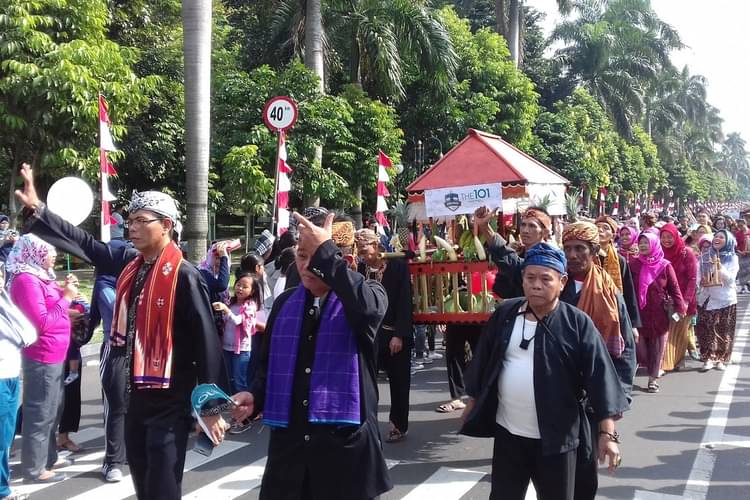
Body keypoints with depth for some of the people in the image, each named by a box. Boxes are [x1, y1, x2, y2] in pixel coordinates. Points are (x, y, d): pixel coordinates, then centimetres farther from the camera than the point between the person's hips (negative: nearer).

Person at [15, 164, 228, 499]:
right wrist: (36, 208, 10)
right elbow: (84, 243, 13)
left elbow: (206, 341, -17)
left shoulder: (184, 276, -17)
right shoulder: (129, 263, 3)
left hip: (169, 403, -7)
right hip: (136, 397, 7)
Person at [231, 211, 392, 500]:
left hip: (345, 440, -4)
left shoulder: (368, 296, -3)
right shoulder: (285, 302, 10)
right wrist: (255, 396, -1)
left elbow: (367, 307, -29)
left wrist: (325, 251, -25)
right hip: (288, 440, 4)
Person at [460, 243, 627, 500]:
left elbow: (599, 376, -13)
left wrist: (607, 433, -16)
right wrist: (474, 401, 16)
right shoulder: (504, 314, -1)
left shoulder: (578, 323, -11)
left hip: (556, 438, -3)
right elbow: (484, 361, 10)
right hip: (507, 432, 3)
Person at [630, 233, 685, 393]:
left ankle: (652, 378, 17)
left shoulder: (665, 266, -4)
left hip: (659, 313, 0)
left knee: (657, 346, 6)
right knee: (639, 344, -1)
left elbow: (674, 288, 1)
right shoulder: (634, 265, 0)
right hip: (639, 312, 1)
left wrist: (680, 307, -2)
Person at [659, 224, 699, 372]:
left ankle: (675, 361, 16)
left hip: (683, 299, -3)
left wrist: (686, 300, -17)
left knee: (679, 330, 5)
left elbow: (693, 279, -10)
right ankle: (665, 362, 5)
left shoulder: (687, 253, -8)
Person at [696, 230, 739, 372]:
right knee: (707, 330, -4)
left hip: (725, 300, -1)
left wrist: (719, 266, -22)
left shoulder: (732, 258, 2)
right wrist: (701, 282, -10)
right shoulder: (705, 257, 8)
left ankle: (721, 359, 13)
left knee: (724, 332, 3)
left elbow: (731, 278, -10)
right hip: (707, 299, 1)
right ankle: (708, 359, 1)